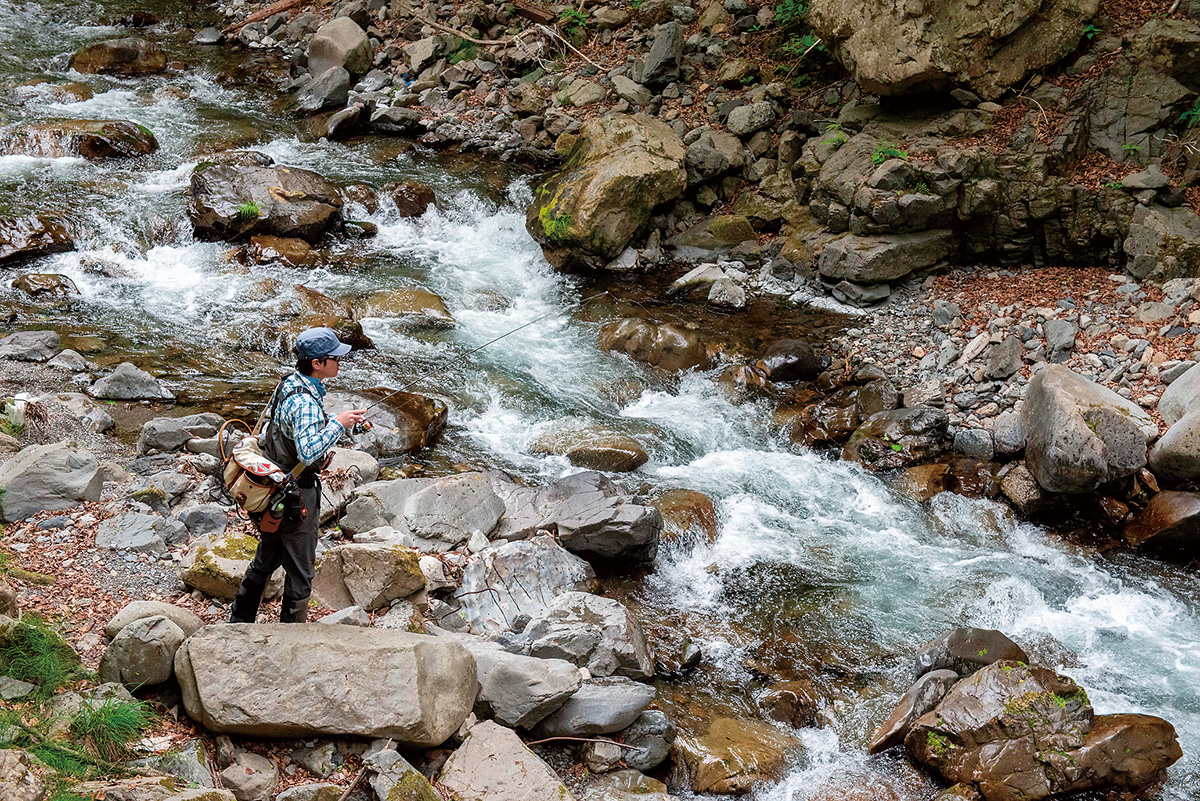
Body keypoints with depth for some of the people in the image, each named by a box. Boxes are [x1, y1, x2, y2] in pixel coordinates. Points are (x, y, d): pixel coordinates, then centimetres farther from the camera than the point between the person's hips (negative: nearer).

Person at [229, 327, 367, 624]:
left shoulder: (288, 384, 4)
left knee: (265, 560, 22)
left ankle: (238, 621, 34)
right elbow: (307, 452, -37)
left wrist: (320, 453, 14)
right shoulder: (305, 402, -26)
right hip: (297, 494, -10)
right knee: (299, 571, 5)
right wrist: (338, 424, -29)